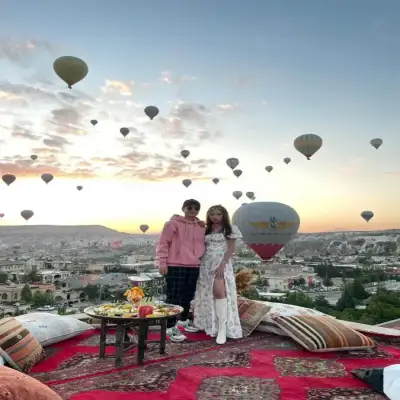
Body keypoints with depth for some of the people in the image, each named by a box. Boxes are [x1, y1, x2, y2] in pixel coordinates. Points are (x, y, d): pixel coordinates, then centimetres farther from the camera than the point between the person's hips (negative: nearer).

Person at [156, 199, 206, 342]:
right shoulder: (173, 223, -7)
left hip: (194, 266, 6)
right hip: (175, 266, -6)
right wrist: (162, 263, -11)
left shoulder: (200, 226, 11)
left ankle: (184, 320, 37)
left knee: (188, 296, 18)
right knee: (174, 297, -3)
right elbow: (163, 243, -8)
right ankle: (171, 327, 5)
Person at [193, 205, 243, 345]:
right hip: (206, 264, 6)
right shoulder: (206, 230, 16)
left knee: (219, 291, -22)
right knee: (207, 294, 4)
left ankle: (222, 328, -19)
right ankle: (210, 324, 16)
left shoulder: (230, 229, 2)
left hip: (221, 263, -5)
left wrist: (222, 265, -15)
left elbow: (231, 249, -6)